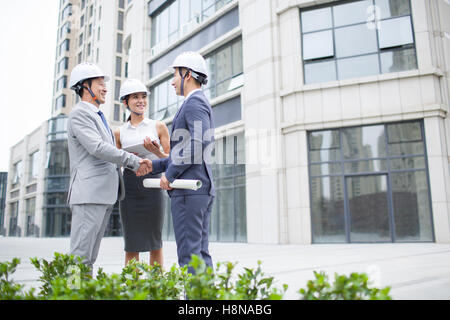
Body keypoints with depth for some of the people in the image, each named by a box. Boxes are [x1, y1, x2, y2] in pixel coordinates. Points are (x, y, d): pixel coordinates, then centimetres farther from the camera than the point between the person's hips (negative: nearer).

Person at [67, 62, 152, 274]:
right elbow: (97, 148, -18)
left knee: (90, 256, 12)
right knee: (80, 255, -7)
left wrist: (134, 166, 6)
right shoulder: (79, 114, -6)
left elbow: (109, 151, 22)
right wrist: (134, 161, -16)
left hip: (105, 194, 9)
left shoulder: (98, 116, 24)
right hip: (88, 193, -9)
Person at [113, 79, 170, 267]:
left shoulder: (158, 127, 7)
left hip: (152, 184, -1)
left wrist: (156, 152, -13)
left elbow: (171, 159, 7)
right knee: (131, 244, 4)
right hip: (129, 186, 1)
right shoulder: (119, 133, 11)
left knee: (155, 242, 3)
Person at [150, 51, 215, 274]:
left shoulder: (194, 102, -7)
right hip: (202, 188, 10)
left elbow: (197, 143, -22)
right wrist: (154, 165, 18)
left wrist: (169, 174, -14)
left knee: (189, 253, -6)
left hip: (188, 189, -10)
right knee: (200, 252, 11)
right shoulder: (201, 104, 24)